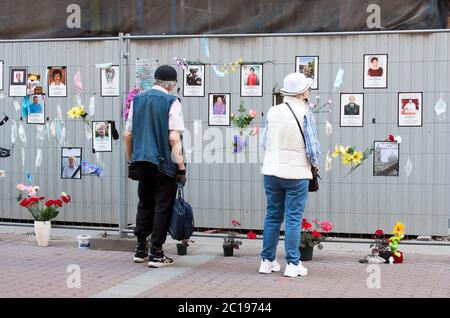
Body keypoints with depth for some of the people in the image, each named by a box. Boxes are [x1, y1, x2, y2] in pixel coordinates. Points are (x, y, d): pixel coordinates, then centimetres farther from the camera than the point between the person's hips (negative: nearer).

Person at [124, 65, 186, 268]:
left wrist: (131, 161, 21)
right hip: (164, 163, -5)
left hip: (141, 161, 6)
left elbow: (128, 135, 12)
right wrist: (181, 166, -10)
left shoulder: (137, 100, 10)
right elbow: (174, 139, -14)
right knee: (162, 206, 2)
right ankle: (156, 253, 4)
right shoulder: (172, 102, -7)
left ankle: (140, 250, 20)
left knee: (145, 204, 16)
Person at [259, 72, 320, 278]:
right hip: (296, 172, -4)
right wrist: (315, 165, 7)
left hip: (271, 171, 5)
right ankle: (293, 264, 4)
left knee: (272, 216, 13)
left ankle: (268, 261, 17)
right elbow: (312, 147, -11)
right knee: (293, 219, 1)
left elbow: (264, 143, 9)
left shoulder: (273, 112, 4)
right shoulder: (305, 114, -11)